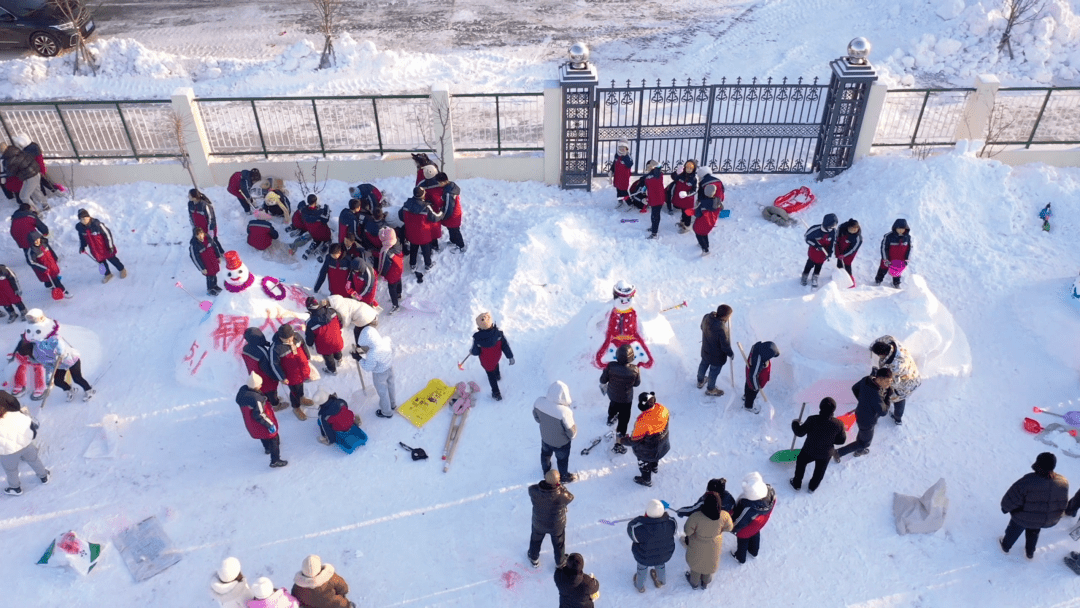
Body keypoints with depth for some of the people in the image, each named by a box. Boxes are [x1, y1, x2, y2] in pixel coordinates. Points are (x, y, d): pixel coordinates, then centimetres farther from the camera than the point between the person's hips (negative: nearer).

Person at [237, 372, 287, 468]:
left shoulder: (243, 389, -16)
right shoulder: (255, 399, -40)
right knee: (273, 438, 11)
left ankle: (267, 448, 61)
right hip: (260, 424, -9)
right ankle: (275, 461, 22)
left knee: (264, 436, 35)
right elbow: (259, 415, -31)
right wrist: (270, 424, -17)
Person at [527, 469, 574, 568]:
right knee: (559, 543, 30)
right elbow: (570, 498, -16)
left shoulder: (533, 490, -35)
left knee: (536, 540, 33)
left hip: (538, 523, 2)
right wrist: (561, 487, -14)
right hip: (557, 525, -1)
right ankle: (560, 563, 55)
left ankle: (534, 560, 59)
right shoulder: (561, 495, -39)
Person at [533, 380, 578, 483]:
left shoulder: (538, 402, -28)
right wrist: (572, 436, -2)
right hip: (561, 442, -4)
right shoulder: (564, 412, -42)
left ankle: (546, 470, 63)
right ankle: (564, 477, 55)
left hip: (545, 437, 4)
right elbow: (571, 431, -25)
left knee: (545, 453, 34)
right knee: (562, 459, 27)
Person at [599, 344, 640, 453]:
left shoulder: (611, 366, -30)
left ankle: (611, 418, 69)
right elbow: (636, 383, -12)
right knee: (623, 420, 13)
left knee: (613, 404, 38)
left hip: (612, 394, 3)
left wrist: (603, 385, 7)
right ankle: (618, 444, 20)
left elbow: (603, 380, -15)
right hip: (626, 398, -3)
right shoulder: (635, 369, -31)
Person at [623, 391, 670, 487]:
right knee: (654, 454, 37)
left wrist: (624, 440, -10)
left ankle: (646, 480, 49)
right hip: (663, 442, 6)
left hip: (648, 448, -6)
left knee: (644, 461, 25)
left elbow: (635, 439, -28)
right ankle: (654, 467, 67)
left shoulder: (642, 421, -42)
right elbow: (668, 417, -1)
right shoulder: (662, 409, -25)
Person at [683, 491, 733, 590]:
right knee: (710, 563, 32)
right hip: (714, 547, 2)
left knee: (696, 563, 29)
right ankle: (705, 582, 58)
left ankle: (694, 582, 55)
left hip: (698, 547, -2)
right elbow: (728, 528, -11)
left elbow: (687, 531, -25)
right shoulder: (724, 516, -32)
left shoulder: (695, 516, -40)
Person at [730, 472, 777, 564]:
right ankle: (754, 551, 65)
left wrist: (733, 529, -6)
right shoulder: (771, 491, -35)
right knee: (755, 534, 36)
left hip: (746, 530, -5)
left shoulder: (749, 508, -50)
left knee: (742, 540, 27)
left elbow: (740, 522, -28)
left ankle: (740, 558, 56)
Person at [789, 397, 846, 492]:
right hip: (826, 454, 2)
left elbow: (800, 432, -20)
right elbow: (841, 440, -10)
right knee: (819, 470, 29)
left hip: (809, 451, -2)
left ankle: (797, 484, 45)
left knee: (800, 462, 29)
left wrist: (795, 423, -1)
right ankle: (812, 487, 52)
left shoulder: (812, 420, -32)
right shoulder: (838, 424, -25)